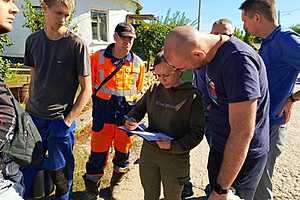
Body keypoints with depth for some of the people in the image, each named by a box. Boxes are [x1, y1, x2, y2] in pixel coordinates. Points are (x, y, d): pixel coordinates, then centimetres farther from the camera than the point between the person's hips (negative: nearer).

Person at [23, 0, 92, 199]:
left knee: (60, 174, 9)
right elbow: (34, 78, 14)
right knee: (26, 169, 18)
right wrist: (28, 109, 12)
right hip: (33, 117, 5)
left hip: (59, 121, -4)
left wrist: (67, 121, -14)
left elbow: (86, 90, -10)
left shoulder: (77, 44, -12)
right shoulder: (33, 40, 3)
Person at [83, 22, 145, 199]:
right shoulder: (98, 57, -3)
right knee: (99, 150, 6)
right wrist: (100, 101, 8)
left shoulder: (138, 63, 1)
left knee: (123, 150, 14)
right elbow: (91, 83, 8)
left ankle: (115, 186, 38)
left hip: (127, 112, 2)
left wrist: (131, 109, 10)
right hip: (103, 111, -1)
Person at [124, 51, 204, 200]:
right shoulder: (154, 89, -1)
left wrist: (173, 146, -25)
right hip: (148, 152, 4)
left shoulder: (193, 96, -13)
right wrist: (132, 120, -10)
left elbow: (197, 132, -13)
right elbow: (138, 108, 12)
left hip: (175, 157, -3)